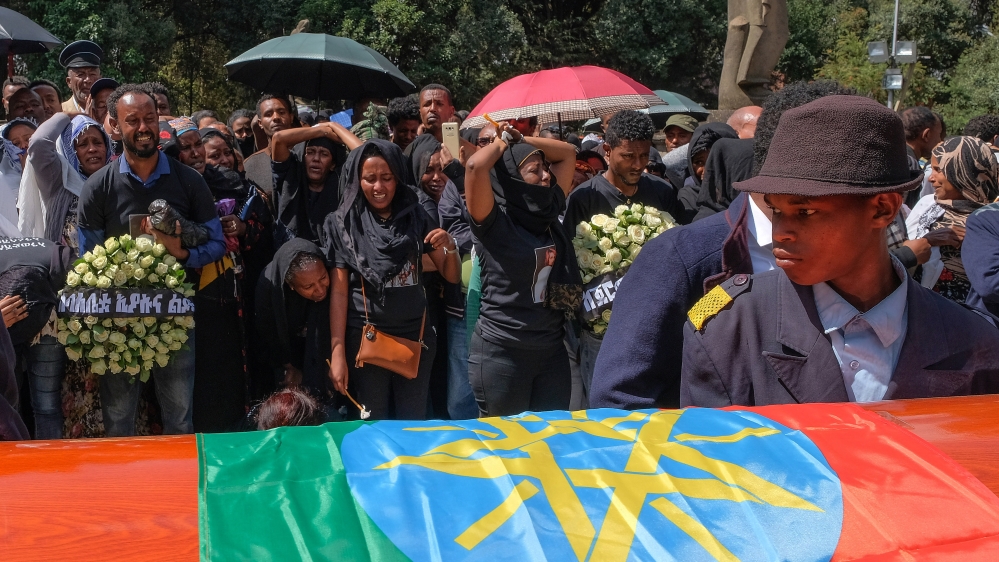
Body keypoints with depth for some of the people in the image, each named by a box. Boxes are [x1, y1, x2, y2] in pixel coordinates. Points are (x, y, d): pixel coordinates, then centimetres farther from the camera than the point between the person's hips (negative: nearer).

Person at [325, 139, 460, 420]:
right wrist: (337, 351, -11)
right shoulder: (343, 223, -4)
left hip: (416, 337, 2)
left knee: (414, 424, 9)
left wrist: (449, 246, -13)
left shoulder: (416, 216, 3)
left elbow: (452, 276, 8)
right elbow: (339, 291, -6)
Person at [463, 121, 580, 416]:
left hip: (552, 348, 6)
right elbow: (475, 166, -29)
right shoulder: (494, 222, -12)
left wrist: (520, 139, 3)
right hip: (502, 352, -6)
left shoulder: (549, 211, 5)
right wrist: (503, 141, -9)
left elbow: (568, 152, 16)